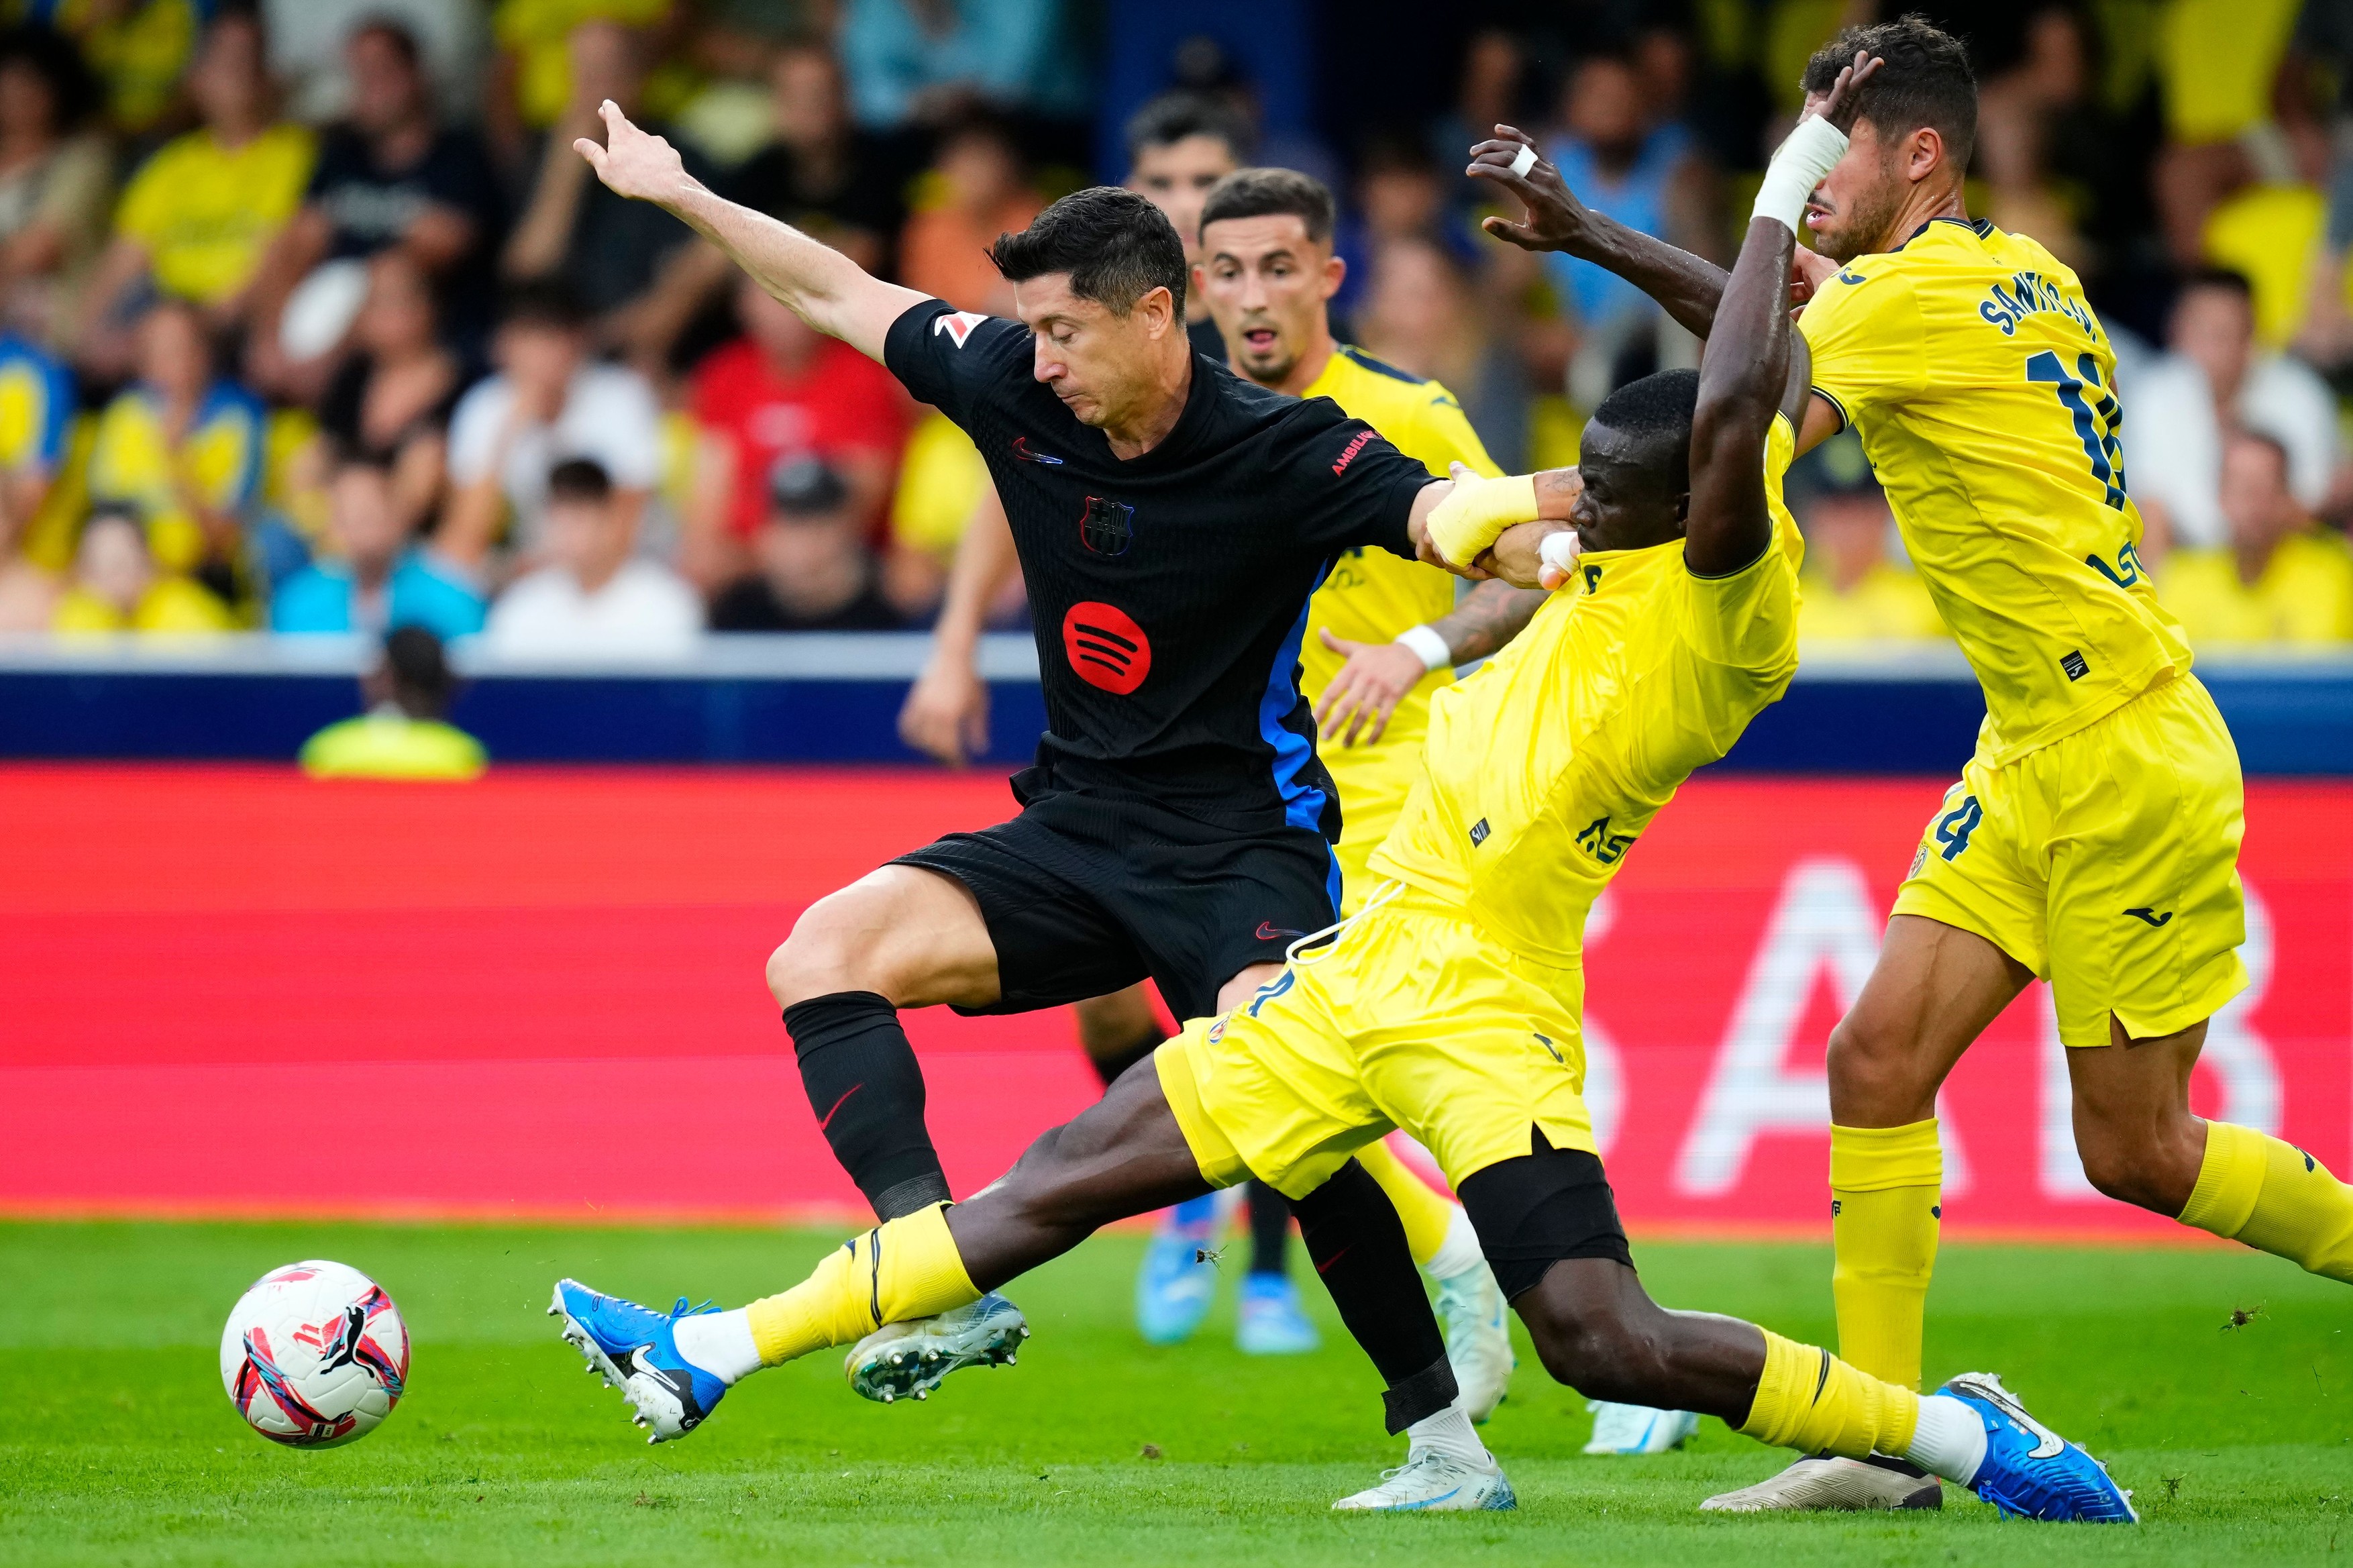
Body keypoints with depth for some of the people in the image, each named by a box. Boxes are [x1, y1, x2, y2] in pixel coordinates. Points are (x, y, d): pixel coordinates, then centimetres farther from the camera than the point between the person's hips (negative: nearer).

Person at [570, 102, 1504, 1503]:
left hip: (1242, 851, -6)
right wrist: (682, 193, 17)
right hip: (1078, 831, 6)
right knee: (821, 955, -13)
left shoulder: (1281, 453, -16)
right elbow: (845, 294, 13)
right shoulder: (1014, 389, -1)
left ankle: (1436, 1414, -19)